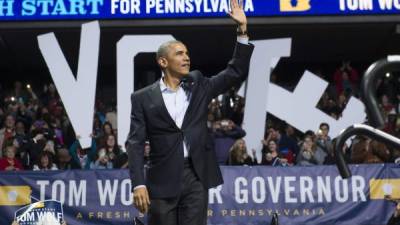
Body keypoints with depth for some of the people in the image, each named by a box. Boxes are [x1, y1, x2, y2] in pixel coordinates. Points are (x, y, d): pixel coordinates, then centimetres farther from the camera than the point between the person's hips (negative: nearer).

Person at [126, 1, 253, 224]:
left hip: (196, 176, 2)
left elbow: (236, 73, 5)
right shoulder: (143, 98, 2)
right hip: (163, 179, -2)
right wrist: (138, 184, -14)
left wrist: (242, 29, -3)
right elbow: (136, 143, -3)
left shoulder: (198, 85, 10)